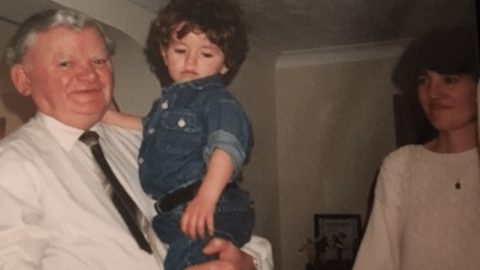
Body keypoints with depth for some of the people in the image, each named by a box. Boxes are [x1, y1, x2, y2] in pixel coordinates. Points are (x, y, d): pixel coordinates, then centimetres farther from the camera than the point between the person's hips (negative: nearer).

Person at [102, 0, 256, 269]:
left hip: (213, 211, -9)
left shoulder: (218, 101, -7)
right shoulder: (171, 99, 22)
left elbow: (226, 147, -25)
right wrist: (104, 115, 39)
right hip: (171, 213, 10)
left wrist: (206, 198, -38)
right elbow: (148, 127, 42)